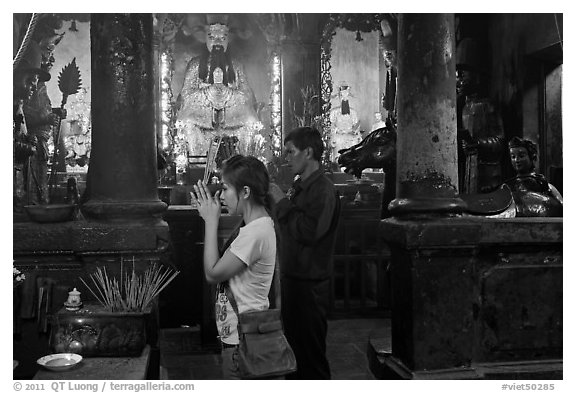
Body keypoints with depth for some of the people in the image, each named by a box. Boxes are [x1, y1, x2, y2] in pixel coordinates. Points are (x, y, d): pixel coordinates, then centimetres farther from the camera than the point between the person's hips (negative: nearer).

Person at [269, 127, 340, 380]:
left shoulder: (322, 190, -17)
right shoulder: (300, 186, 10)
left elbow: (308, 232, -27)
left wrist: (282, 203, -19)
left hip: (310, 283, -9)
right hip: (292, 276, 9)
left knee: (311, 350, 2)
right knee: (293, 342, 22)